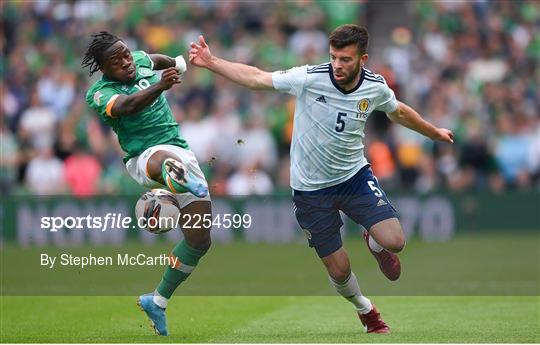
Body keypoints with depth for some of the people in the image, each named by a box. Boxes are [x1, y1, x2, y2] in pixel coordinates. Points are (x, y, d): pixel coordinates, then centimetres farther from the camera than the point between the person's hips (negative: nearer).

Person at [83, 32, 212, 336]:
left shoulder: (141, 61, 10)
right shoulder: (100, 93, -11)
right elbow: (127, 105, -33)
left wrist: (175, 63, 55)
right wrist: (159, 86, -50)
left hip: (182, 153, 7)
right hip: (144, 157, -7)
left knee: (199, 241, 3)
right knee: (163, 158, -46)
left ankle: (158, 301, 19)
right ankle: (174, 176, -86)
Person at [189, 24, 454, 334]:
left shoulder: (376, 87, -10)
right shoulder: (309, 78, -21)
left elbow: (399, 112, 12)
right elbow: (256, 78, -16)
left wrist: (434, 132, 27)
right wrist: (211, 62, -25)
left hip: (355, 175, 2)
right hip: (311, 189, -2)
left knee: (394, 241, -17)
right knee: (339, 270, 2)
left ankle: (375, 244, 23)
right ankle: (366, 311, 36)